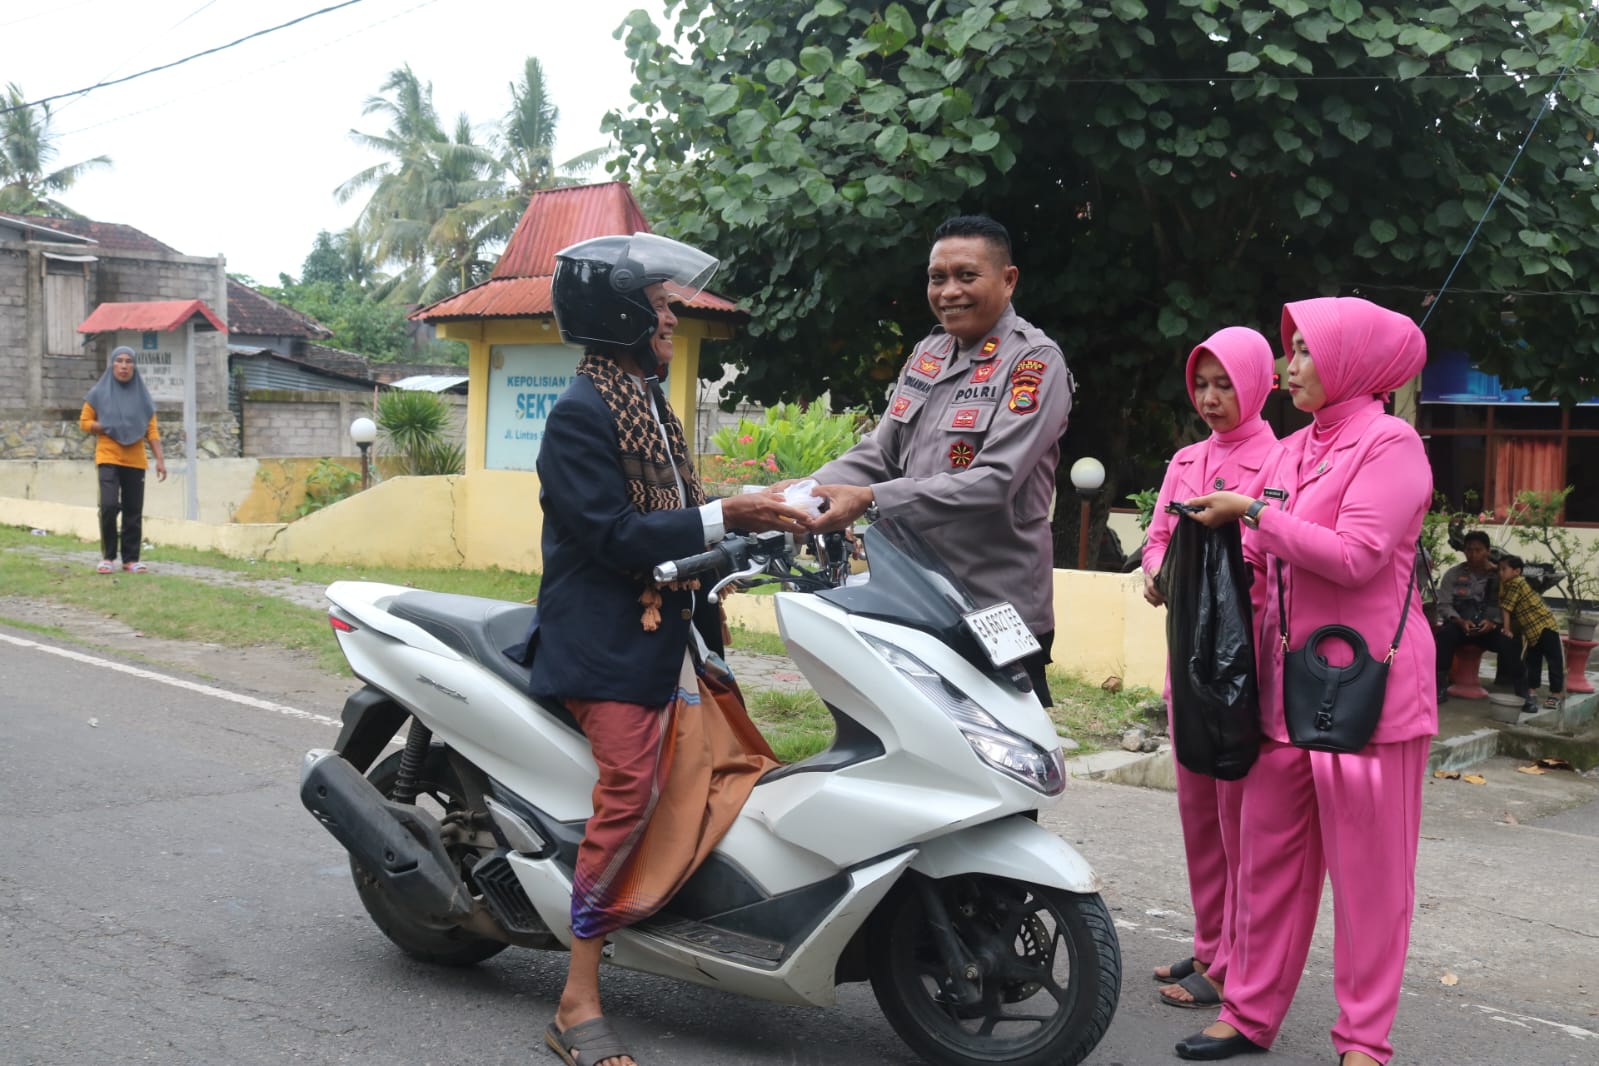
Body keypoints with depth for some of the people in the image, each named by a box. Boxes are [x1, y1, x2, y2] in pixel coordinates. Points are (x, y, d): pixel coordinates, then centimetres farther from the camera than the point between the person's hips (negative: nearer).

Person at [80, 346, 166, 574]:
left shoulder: (142, 394, 7)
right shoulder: (100, 392, 3)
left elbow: (152, 429, 7)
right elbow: (84, 422, 6)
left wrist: (159, 459, 0)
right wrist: (108, 428, -10)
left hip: (135, 460, 2)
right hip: (108, 457, -2)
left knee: (133, 512, 3)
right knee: (109, 505, -15)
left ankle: (131, 559, 12)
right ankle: (107, 557, -1)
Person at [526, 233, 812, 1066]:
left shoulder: (648, 404, 17)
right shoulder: (581, 412, -12)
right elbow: (611, 533, -20)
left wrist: (751, 522, 9)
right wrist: (720, 518, -21)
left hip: (665, 630, 10)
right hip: (607, 641, -10)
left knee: (738, 767, 10)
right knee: (629, 799, -16)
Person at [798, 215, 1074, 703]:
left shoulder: (1035, 363, -10)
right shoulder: (928, 353, 14)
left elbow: (993, 482, -21)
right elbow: (879, 452, 10)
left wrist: (869, 501, -27)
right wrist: (809, 489, -9)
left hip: (997, 612, -7)